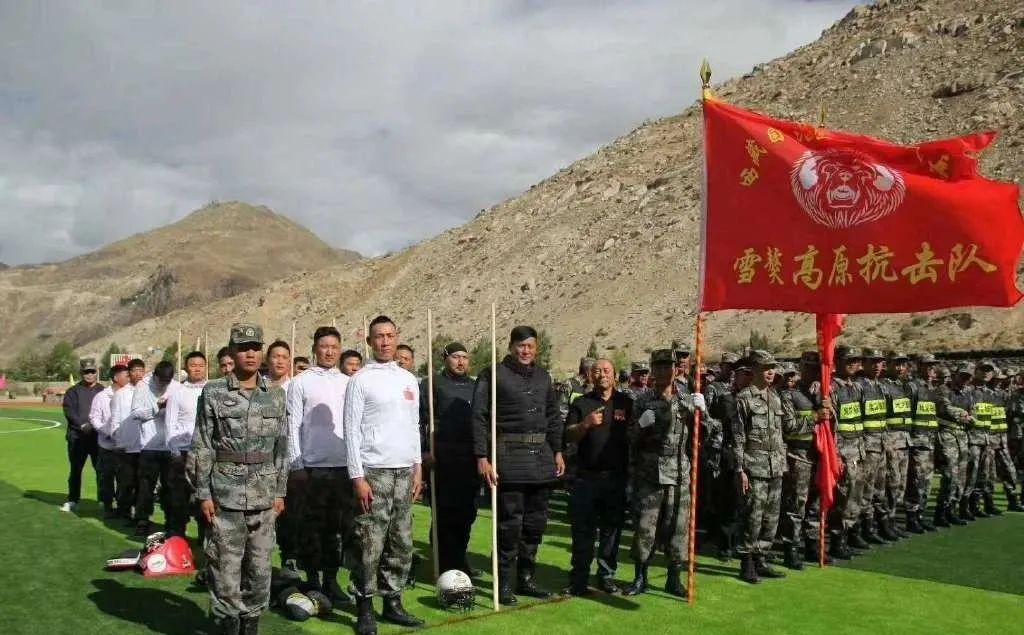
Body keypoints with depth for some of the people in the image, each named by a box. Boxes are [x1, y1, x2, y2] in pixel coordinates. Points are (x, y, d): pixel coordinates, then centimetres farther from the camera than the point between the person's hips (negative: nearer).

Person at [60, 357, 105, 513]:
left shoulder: (103, 391, 9)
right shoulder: (73, 392, 7)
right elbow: (69, 411, -5)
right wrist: (82, 425, -18)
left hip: (98, 436, 0)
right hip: (77, 437, 1)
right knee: (75, 470, 9)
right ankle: (72, 501, 19)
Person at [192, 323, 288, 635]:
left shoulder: (276, 394, 6)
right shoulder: (213, 393, -2)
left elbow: (281, 447, 9)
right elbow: (202, 447, -3)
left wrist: (280, 491, 6)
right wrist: (203, 493, -7)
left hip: (264, 495, 3)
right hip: (225, 494, -3)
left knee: (260, 566, 9)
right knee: (225, 565, 1)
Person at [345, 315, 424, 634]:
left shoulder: (409, 379, 12)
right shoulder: (360, 380, -4)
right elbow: (351, 430, -7)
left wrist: (418, 469, 11)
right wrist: (357, 477, -12)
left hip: (404, 471, 6)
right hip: (373, 471, -5)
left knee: (401, 543, 9)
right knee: (370, 545, -3)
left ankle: (392, 602, 20)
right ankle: (365, 609, 7)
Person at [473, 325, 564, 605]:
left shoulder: (543, 377, 16)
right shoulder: (493, 374, -4)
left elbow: (553, 417, 23)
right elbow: (479, 417, -8)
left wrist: (557, 451, 16)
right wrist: (482, 457, -14)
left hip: (541, 456, 6)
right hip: (509, 456, -6)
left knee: (536, 521, 11)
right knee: (510, 522, -3)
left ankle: (526, 578, 23)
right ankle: (504, 583, 8)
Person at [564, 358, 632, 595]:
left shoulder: (626, 402, 9)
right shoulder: (581, 403, 7)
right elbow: (569, 436, 1)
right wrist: (586, 424, -16)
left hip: (616, 476, 1)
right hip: (586, 476, -1)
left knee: (612, 528, 7)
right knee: (583, 530, 0)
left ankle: (606, 576, 17)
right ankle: (578, 578, 6)